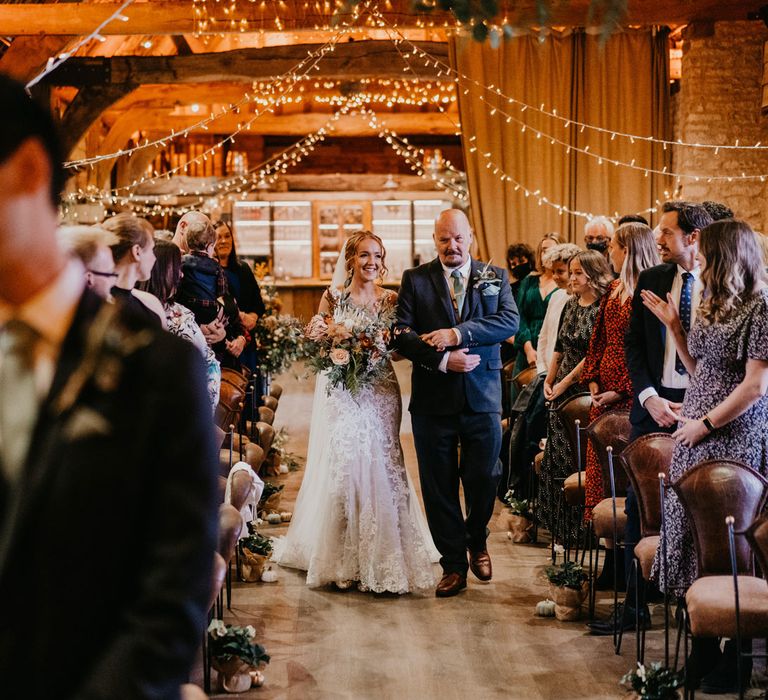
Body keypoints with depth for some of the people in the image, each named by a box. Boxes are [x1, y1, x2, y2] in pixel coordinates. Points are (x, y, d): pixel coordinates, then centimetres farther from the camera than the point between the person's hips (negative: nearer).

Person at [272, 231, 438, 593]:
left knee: (380, 465, 1)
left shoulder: (390, 299, 5)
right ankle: (343, 559, 5)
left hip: (380, 393, 2)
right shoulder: (333, 297, 1)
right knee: (342, 464, -6)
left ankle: (381, 557, 12)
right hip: (341, 392, -2)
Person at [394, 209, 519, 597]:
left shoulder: (495, 277, 9)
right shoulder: (415, 279, 6)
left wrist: (458, 334, -19)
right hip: (433, 397, 0)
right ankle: (453, 565, 16)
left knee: (484, 478, 3)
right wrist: (442, 360, -17)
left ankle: (476, 543, 32)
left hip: (482, 395, 0)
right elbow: (401, 334, -4)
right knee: (439, 485, 4)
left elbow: (510, 321, -8)